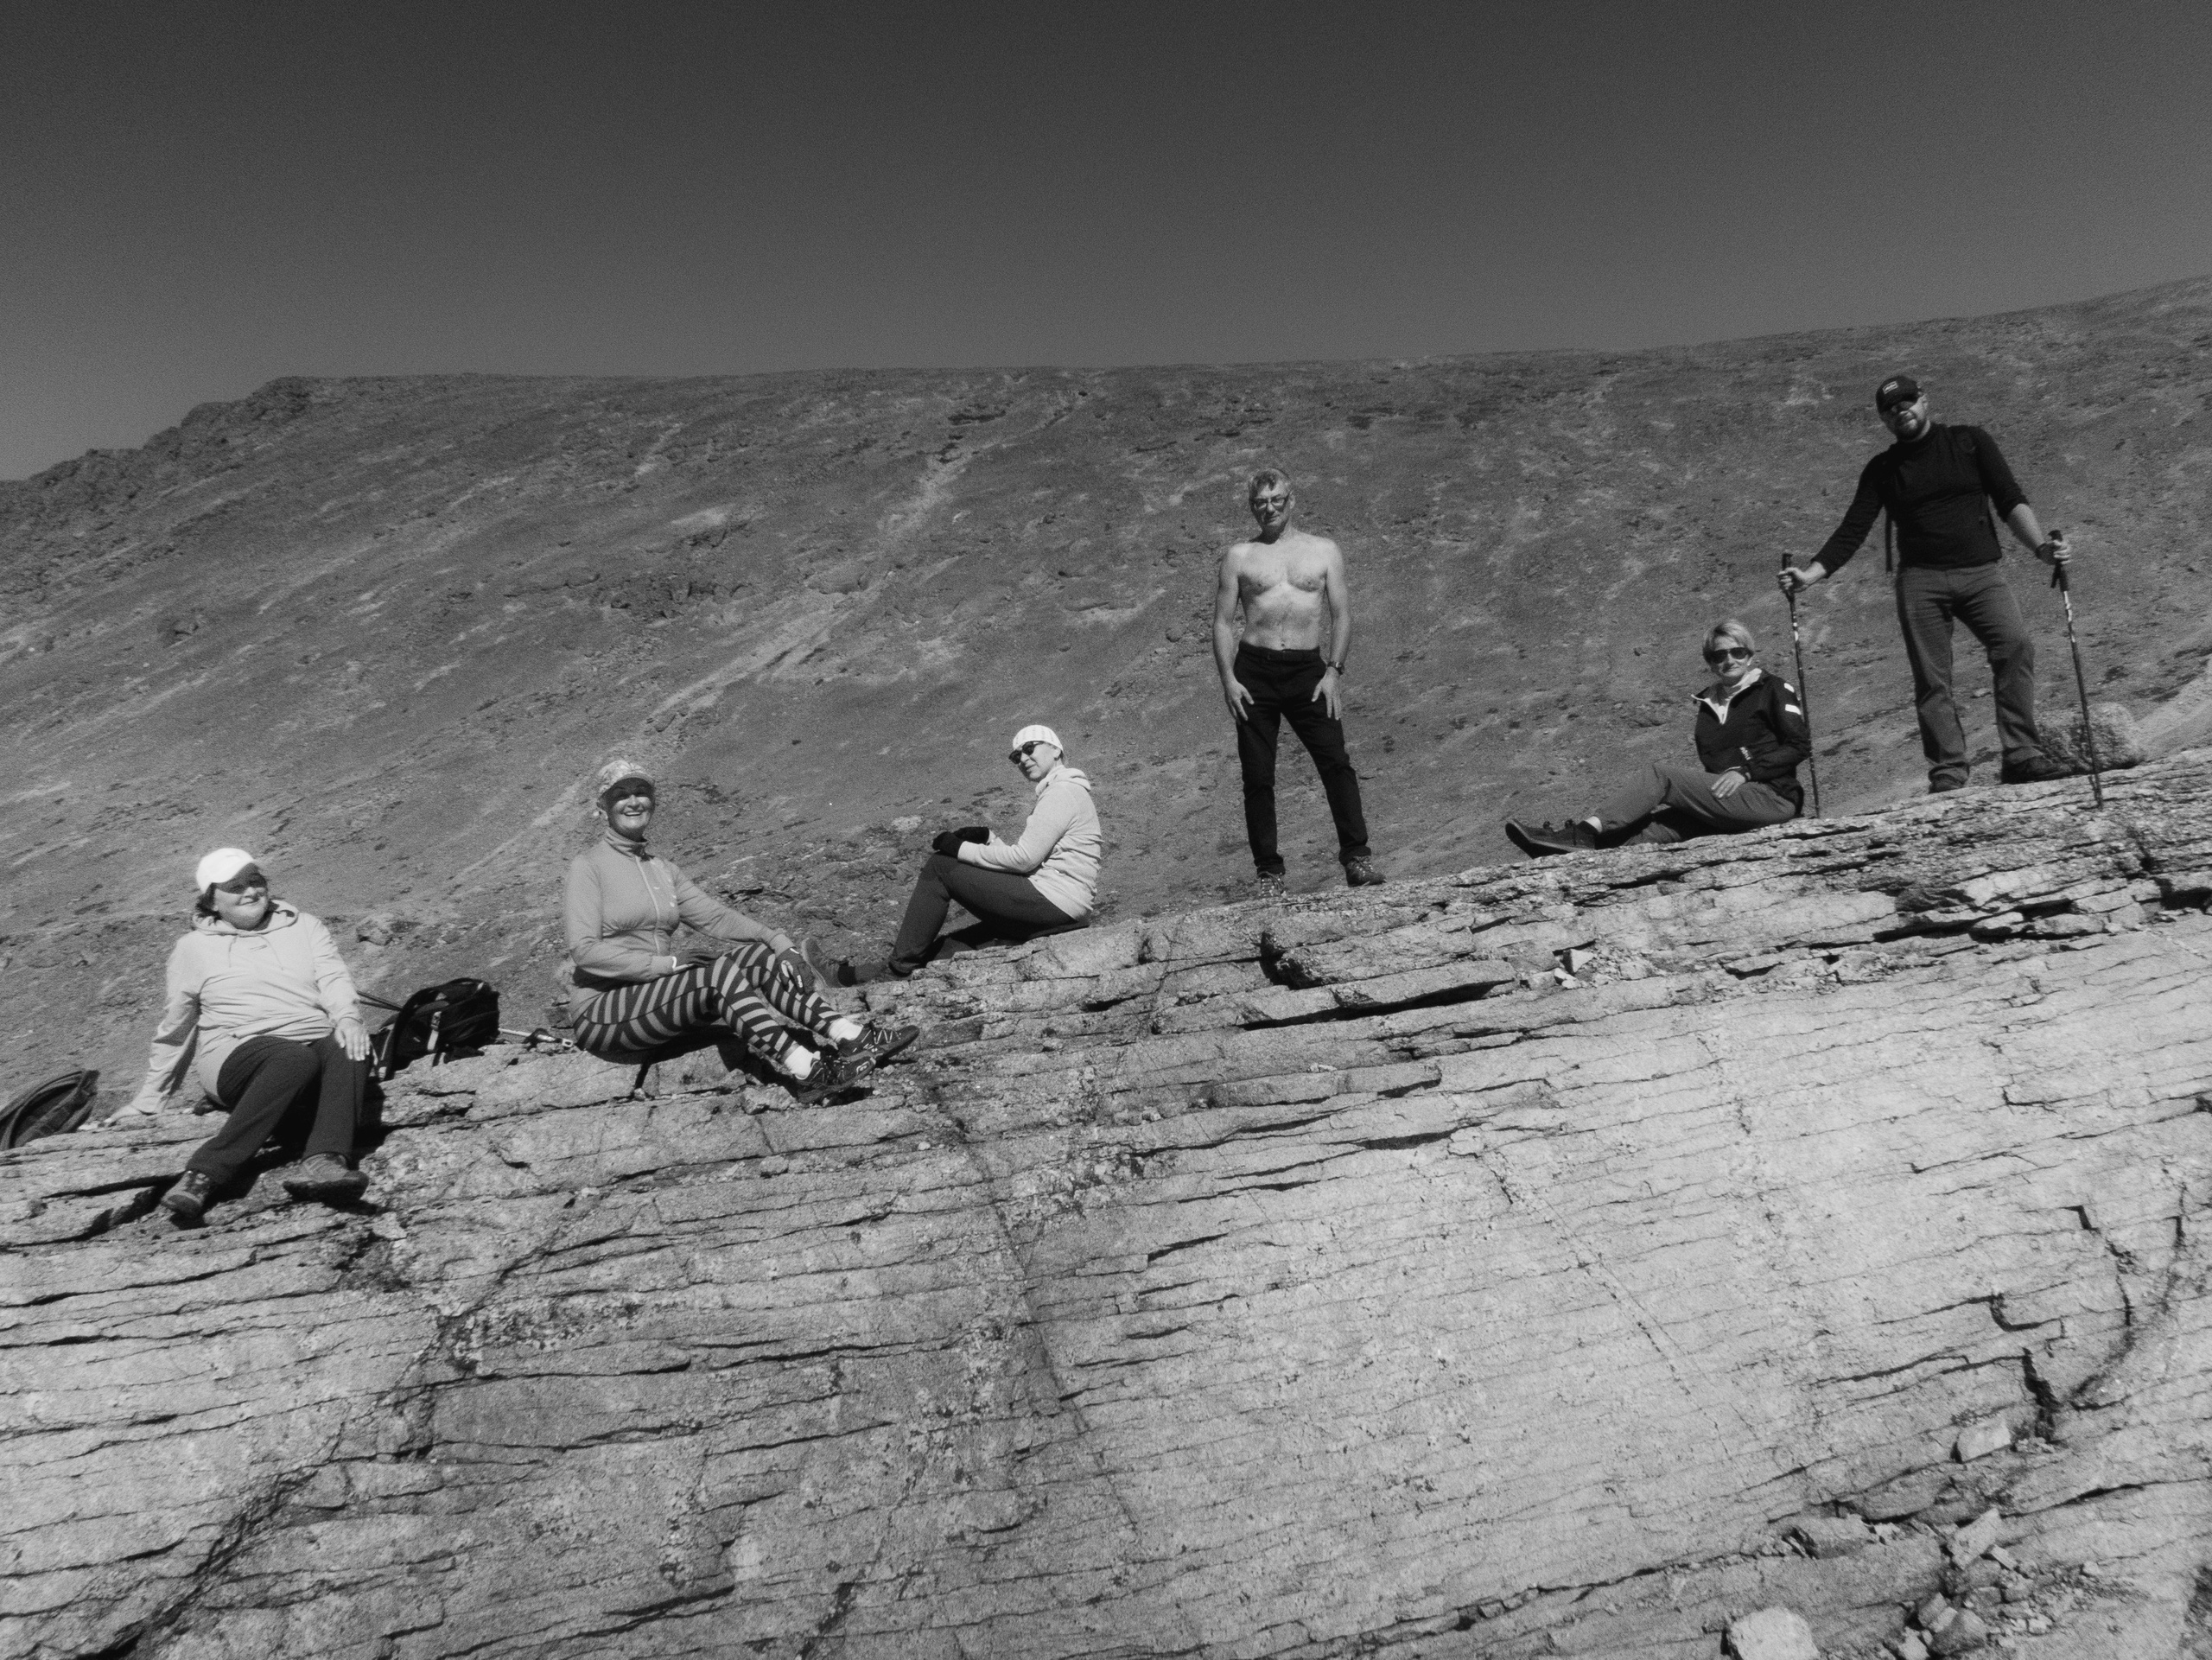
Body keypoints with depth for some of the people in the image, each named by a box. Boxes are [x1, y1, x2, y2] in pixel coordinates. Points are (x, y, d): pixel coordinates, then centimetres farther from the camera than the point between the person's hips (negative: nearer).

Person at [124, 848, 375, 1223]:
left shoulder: (303, 926, 21)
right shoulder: (194, 947, 16)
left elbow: (333, 978, 5)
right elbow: (174, 1030, 20)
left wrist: (347, 1017, -17)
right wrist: (147, 1102, 20)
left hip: (318, 1042, 2)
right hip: (238, 1053, -2)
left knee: (350, 1048, -35)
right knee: (296, 1058, -39)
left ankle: (322, 1162, -53)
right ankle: (201, 1177, -43)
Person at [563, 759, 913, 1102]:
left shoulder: (662, 869, 15)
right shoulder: (587, 866, -5)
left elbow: (714, 915, 4)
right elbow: (584, 950, -16)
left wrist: (778, 942, -11)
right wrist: (667, 963, -22)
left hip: (658, 992, 6)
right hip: (601, 1010, -6)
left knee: (755, 956, -16)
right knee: (721, 971, -29)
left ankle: (849, 1036, -26)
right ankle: (805, 1072, -40)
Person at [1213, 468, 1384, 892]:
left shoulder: (1324, 551, 11)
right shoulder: (1239, 556, 11)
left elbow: (1341, 615, 8)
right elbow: (1223, 622, 8)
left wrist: (1334, 671, -4)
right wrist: (1227, 679, -4)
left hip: (1308, 669, 0)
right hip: (1253, 670, 0)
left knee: (1337, 764, -12)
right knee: (1257, 776, -1)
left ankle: (1356, 857, -7)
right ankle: (1269, 871, 7)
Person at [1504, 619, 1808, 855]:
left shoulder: (1773, 689, 4)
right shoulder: (1709, 702, 23)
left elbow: (1800, 745, -3)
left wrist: (1745, 771, -13)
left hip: (1771, 797, -6)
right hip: (1724, 805, 6)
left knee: (1655, 775, -22)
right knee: (1662, 826, -23)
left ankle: (1585, 833, -37)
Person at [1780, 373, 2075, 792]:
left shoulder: (1970, 442, 12)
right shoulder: (1882, 469, 13)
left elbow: (2011, 501, 6)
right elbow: (1852, 531, 7)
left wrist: (2040, 545, -11)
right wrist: (1810, 573, -9)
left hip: (1979, 572, 0)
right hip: (1920, 579, 1)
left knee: (2017, 645, -22)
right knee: (1931, 681, -6)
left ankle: (2022, 757, -20)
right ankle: (1948, 774, -5)